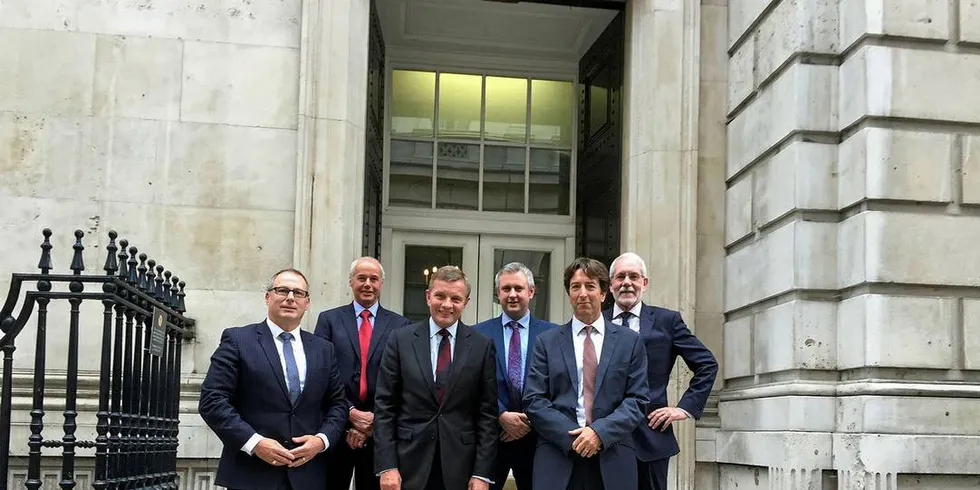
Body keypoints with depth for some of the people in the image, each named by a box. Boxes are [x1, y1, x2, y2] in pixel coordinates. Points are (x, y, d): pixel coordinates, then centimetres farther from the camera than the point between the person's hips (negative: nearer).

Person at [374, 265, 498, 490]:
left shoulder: (482, 346, 2)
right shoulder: (401, 340, 2)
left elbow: (487, 414, 1)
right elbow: (384, 407, 0)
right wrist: (386, 466, -7)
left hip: (460, 469, 0)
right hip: (409, 464, 0)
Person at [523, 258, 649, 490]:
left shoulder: (630, 341, 9)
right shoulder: (546, 342, 9)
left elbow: (637, 400, 3)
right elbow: (533, 401, 2)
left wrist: (601, 432, -12)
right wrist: (571, 436, -11)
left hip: (613, 460, 0)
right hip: (558, 460, 0)